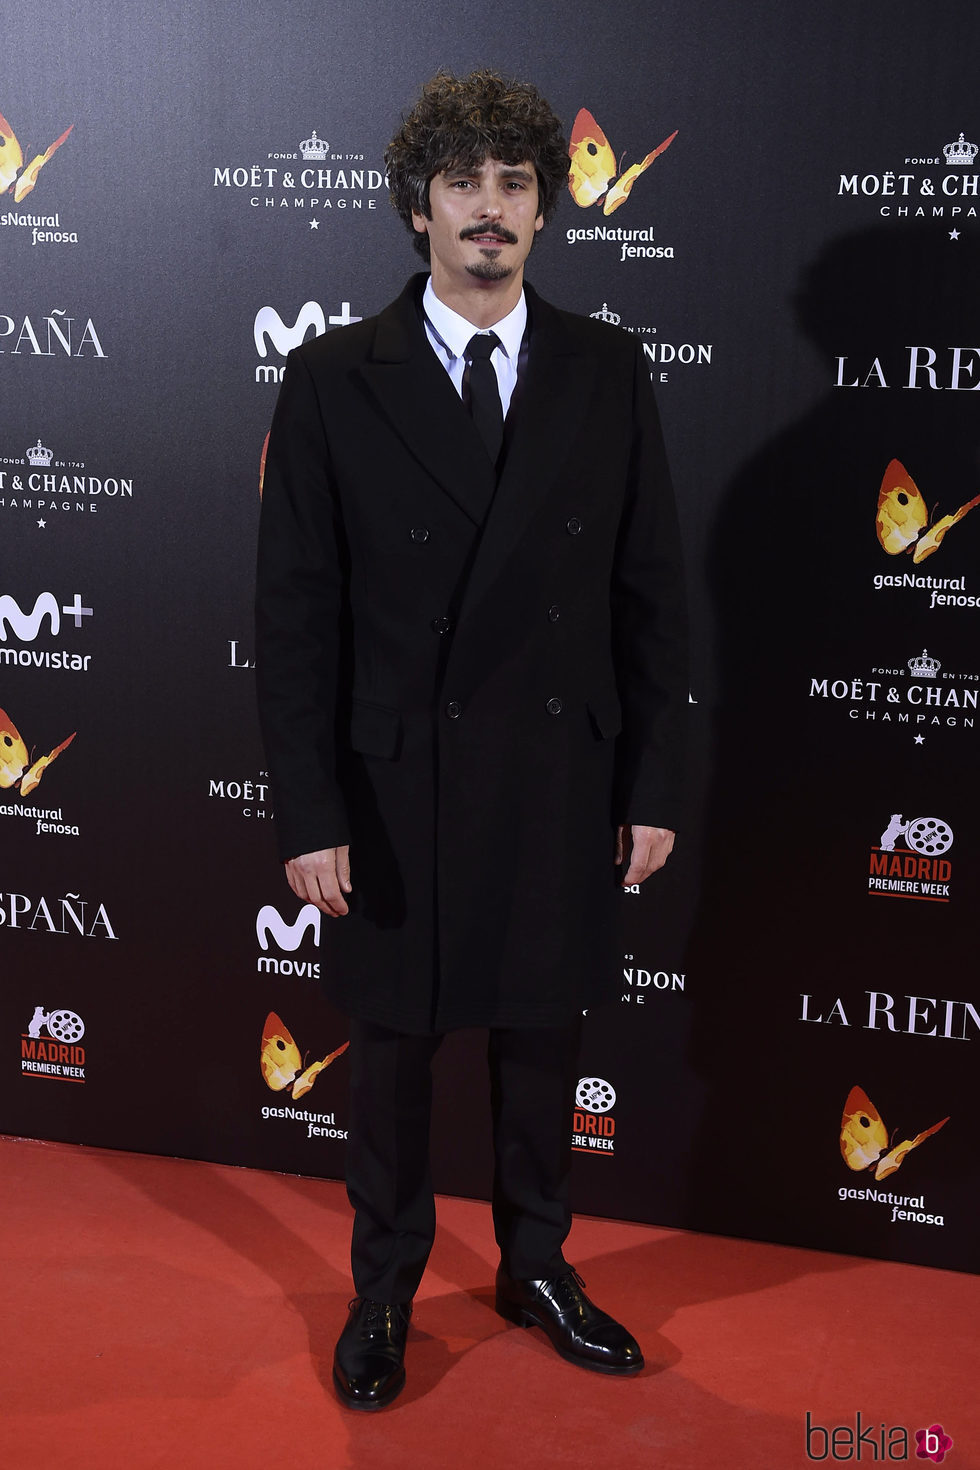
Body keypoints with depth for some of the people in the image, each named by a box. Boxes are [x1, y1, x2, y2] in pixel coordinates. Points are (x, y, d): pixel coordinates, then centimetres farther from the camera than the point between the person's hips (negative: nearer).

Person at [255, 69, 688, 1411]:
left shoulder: (608, 374, 1)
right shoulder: (333, 382, -5)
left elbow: (650, 593, 2)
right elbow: (296, 611, -6)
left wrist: (652, 787, -1)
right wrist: (309, 812, -10)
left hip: (562, 781, 2)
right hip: (398, 783, -1)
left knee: (541, 1037, 16)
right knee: (394, 1046, 13)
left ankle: (536, 1266, 38)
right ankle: (385, 1290, 35)